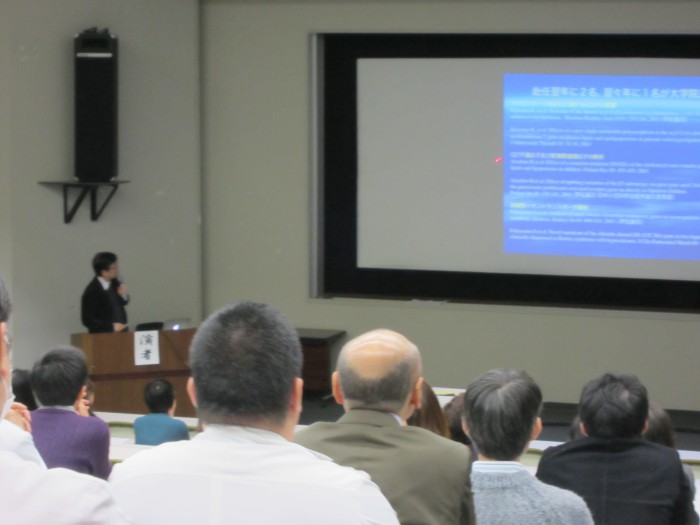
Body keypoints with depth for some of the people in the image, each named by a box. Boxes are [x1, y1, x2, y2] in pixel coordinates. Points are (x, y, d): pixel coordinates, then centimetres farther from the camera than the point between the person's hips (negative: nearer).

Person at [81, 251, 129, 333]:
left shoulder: (114, 283, 1)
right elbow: (88, 320, -18)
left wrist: (124, 296, -5)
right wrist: (112, 327, -22)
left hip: (121, 332, 7)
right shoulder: (91, 292, -19)